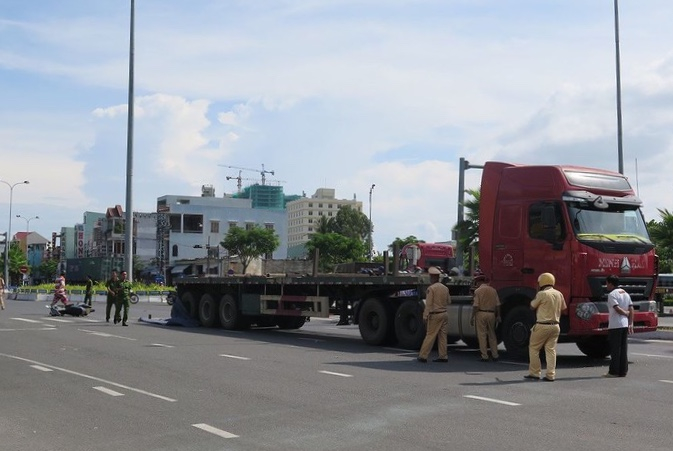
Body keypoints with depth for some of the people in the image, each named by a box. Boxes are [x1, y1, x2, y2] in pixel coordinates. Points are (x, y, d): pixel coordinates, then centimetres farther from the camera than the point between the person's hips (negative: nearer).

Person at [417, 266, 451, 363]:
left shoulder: (431, 288, -10)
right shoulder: (445, 288, 8)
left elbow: (428, 304, -13)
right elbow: (448, 301, 16)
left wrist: (425, 316, -12)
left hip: (435, 315, -6)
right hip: (444, 314, 6)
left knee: (430, 335, -4)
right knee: (443, 336, 8)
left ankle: (423, 356, -1)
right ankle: (443, 356, 8)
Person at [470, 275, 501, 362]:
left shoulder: (478, 291, -5)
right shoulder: (493, 290, 7)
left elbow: (475, 306, -10)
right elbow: (497, 305, 6)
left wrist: (472, 317, -6)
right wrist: (498, 316, 13)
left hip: (481, 314, -4)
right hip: (491, 314, 4)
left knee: (482, 335, 1)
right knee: (492, 335, 14)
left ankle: (484, 356, 0)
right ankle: (495, 355, 16)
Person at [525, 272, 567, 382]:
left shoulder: (541, 294, -12)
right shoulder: (559, 294, 6)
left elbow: (532, 306, -1)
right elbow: (563, 308, 16)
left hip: (542, 325, -6)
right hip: (555, 326, 6)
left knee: (533, 348, 6)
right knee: (551, 350, 7)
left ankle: (534, 373, 6)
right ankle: (550, 375, 3)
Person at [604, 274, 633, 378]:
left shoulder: (612, 294, -10)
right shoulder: (626, 294, 14)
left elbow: (617, 309, -18)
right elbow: (631, 310, 10)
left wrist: (626, 313, 0)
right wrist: (631, 323, 9)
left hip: (615, 325, -7)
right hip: (625, 325, 8)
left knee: (615, 349, -4)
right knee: (623, 349, 10)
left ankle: (614, 372, -1)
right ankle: (623, 371, 11)